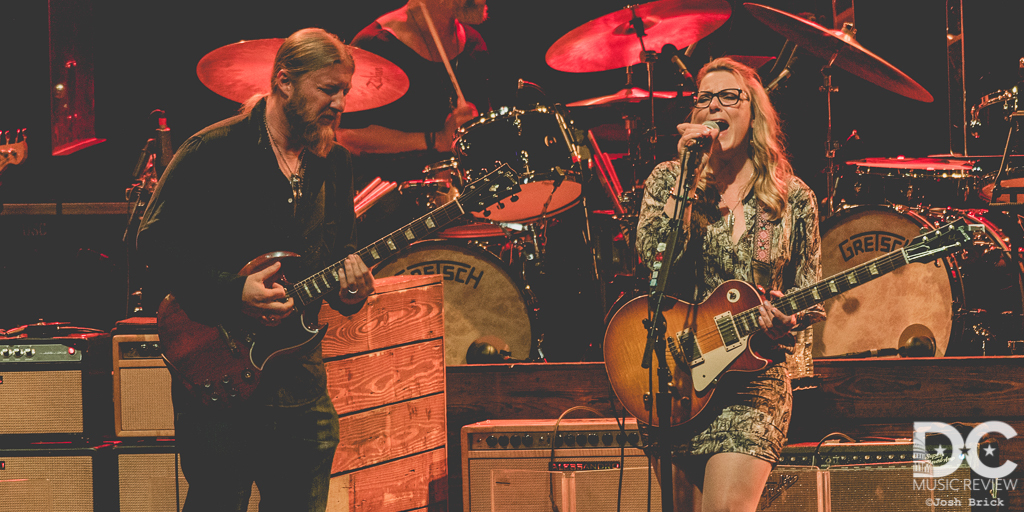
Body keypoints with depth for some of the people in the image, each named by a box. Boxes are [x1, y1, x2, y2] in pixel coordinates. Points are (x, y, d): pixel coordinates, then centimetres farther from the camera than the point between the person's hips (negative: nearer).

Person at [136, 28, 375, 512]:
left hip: (300, 376, 6)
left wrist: (348, 289, -4)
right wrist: (232, 291, -20)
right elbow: (156, 241, -11)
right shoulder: (214, 151, -9)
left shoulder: (333, 162, 11)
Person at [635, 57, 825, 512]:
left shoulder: (793, 200, 5)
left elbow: (808, 296, 11)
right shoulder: (668, 179, 6)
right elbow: (655, 256, -12)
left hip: (754, 376, -2)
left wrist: (786, 318, -12)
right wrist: (688, 174, -14)